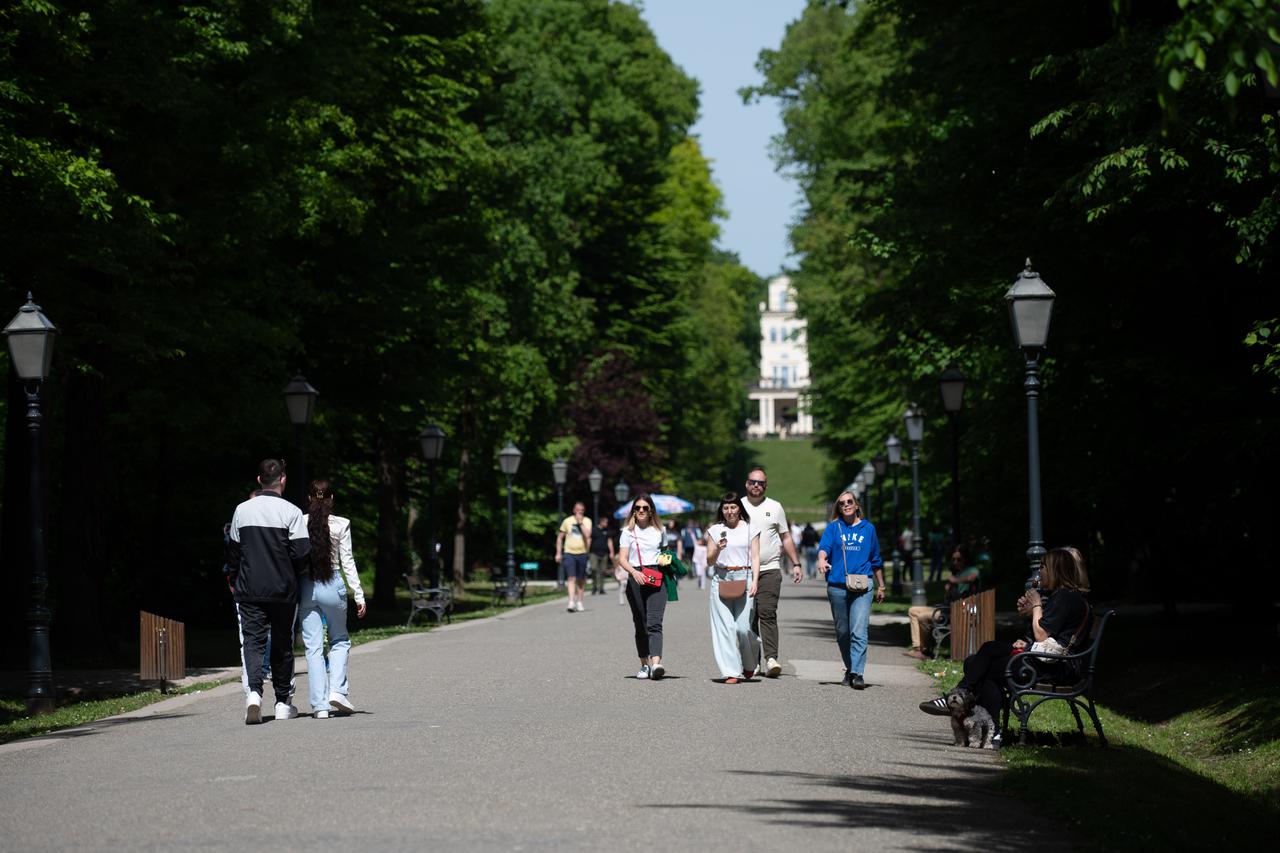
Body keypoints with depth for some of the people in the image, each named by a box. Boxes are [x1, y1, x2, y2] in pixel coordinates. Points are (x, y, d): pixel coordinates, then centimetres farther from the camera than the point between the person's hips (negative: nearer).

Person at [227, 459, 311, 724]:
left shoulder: (242, 510, 2)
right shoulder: (290, 512, -8)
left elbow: (233, 550, 9)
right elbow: (302, 552, -11)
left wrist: (235, 579, 23)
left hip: (249, 590, 1)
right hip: (283, 590, -1)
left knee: (253, 640, 0)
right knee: (282, 644, 10)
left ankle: (254, 692, -24)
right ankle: (282, 704, 18)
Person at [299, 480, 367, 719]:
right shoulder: (341, 525, -4)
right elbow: (347, 562, -3)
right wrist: (358, 595, 1)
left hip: (305, 586, 1)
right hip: (332, 585, -1)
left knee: (313, 648, 5)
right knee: (339, 641, 18)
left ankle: (320, 705, 1)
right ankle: (337, 690, 1)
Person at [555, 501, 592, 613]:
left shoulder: (587, 521, 3)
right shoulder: (567, 521, 4)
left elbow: (587, 535, -13)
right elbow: (560, 537, 10)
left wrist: (580, 523, -13)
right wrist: (558, 553, 6)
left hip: (582, 553, 1)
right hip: (569, 553, -1)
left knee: (581, 580, 8)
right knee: (571, 578, -12)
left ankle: (579, 602, 21)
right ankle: (571, 602, -19)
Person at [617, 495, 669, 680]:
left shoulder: (659, 530, 13)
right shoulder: (628, 531, 7)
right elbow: (622, 559, -2)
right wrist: (634, 572, -20)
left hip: (656, 579, -1)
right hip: (636, 579, 1)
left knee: (654, 622, -16)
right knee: (640, 625, 7)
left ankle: (656, 663, -30)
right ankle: (644, 664, 19)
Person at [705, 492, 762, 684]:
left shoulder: (750, 529, 8)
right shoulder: (715, 530, 11)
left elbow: (755, 557, 5)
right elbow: (709, 560, 10)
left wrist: (755, 581, -8)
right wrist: (717, 549, -12)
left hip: (744, 579, -1)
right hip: (721, 580, 1)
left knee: (742, 626, -7)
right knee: (725, 626, -6)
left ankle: (749, 663, 22)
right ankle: (731, 672, -4)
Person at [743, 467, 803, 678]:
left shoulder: (775, 508, 9)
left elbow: (786, 538, 14)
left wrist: (796, 564, 8)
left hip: (770, 569, -1)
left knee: (767, 613, -14)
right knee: (749, 617, 3)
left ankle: (771, 658, -22)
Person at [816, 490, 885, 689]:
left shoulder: (868, 528, 13)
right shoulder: (833, 528, 10)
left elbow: (876, 560, 19)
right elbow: (824, 546, -8)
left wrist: (881, 586, 22)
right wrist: (822, 560, -30)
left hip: (862, 585, -1)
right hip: (837, 586, 1)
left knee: (859, 631, -14)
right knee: (842, 632, 9)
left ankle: (857, 673, -19)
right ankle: (849, 670, 24)